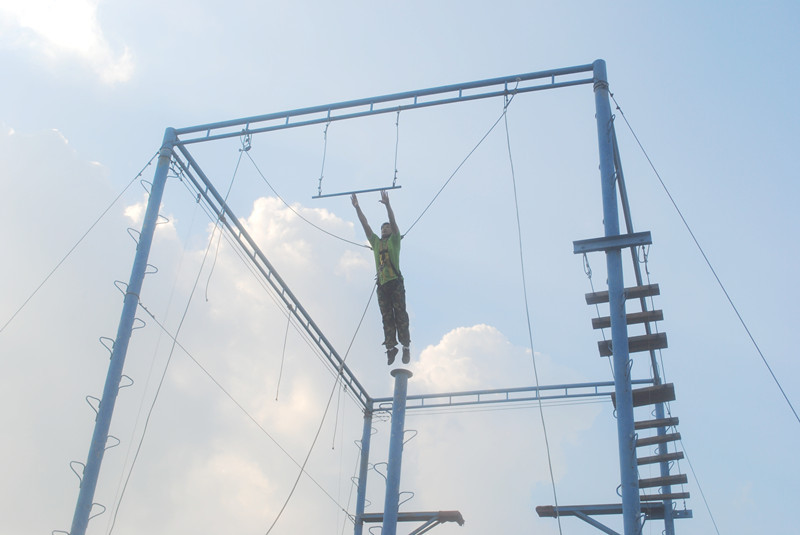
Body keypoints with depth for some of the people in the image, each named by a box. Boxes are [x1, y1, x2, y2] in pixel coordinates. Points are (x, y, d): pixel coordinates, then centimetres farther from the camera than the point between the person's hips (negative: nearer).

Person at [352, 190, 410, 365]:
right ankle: (390, 347, -6)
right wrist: (357, 207, 16)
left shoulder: (394, 240, 14)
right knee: (387, 317, -2)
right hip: (382, 284, 5)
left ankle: (406, 346, -13)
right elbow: (365, 225, 21)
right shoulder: (376, 242, 25)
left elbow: (393, 221, 1)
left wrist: (387, 204, -11)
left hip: (395, 282, -4)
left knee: (400, 314, -10)